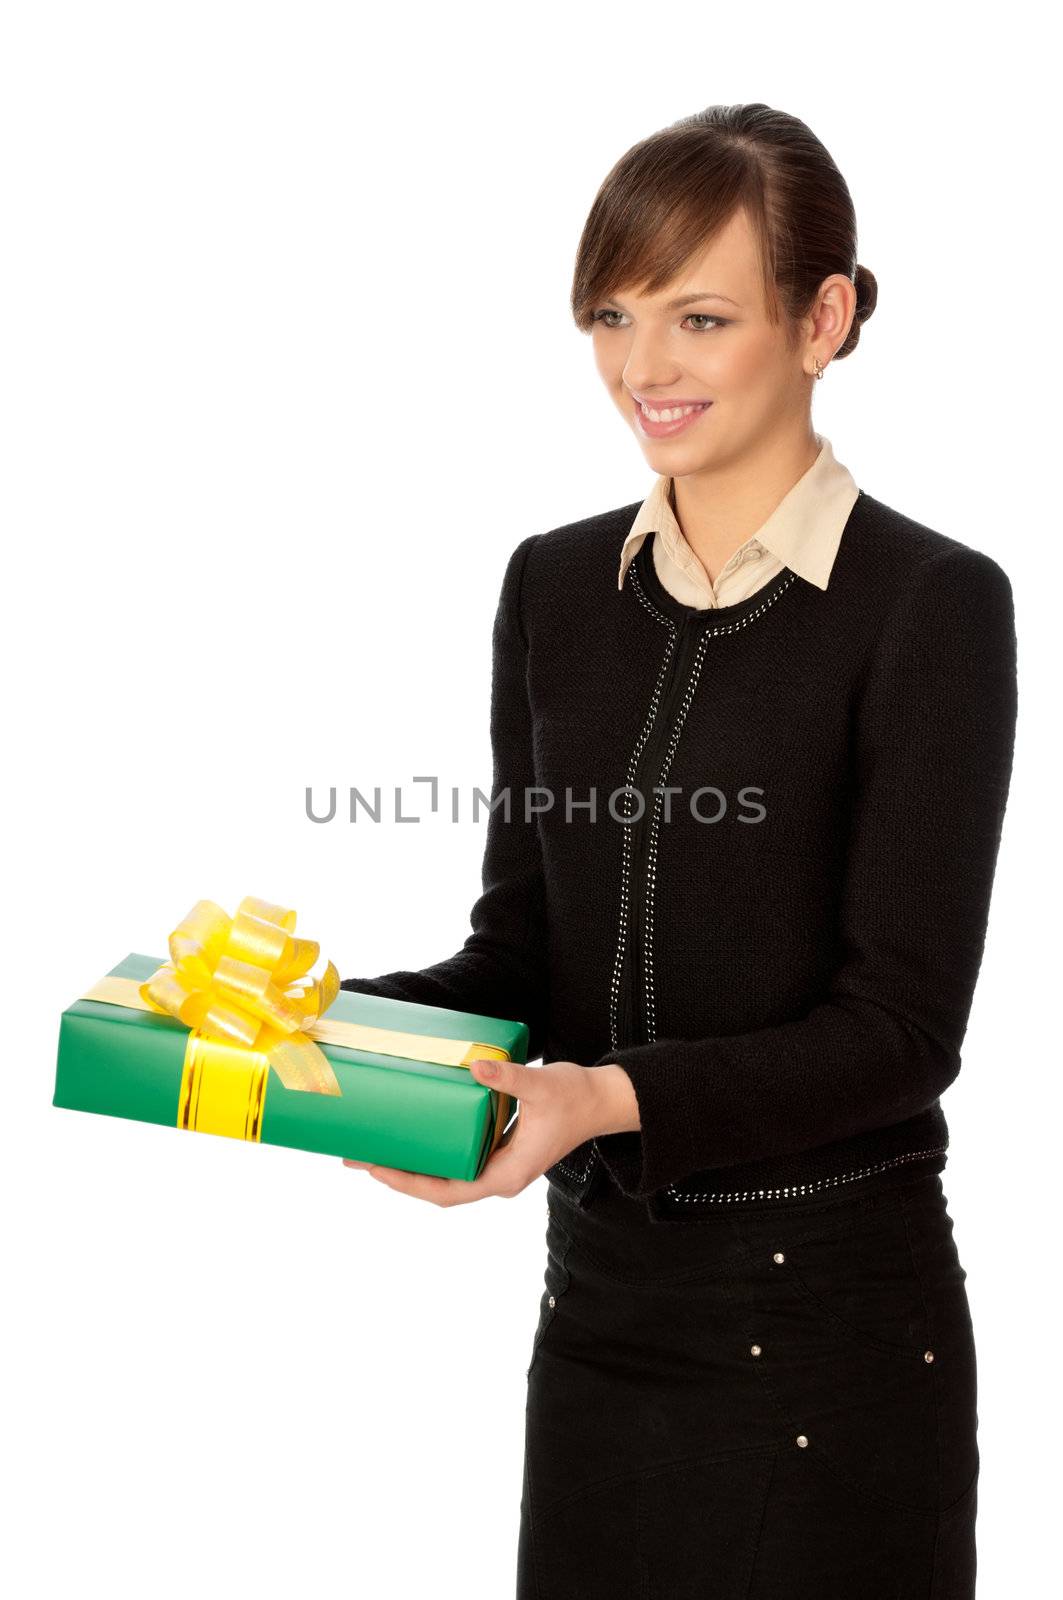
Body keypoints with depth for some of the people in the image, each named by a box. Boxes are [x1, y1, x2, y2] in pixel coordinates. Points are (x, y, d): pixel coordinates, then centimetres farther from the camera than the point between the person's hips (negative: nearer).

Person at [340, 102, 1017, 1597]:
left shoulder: (934, 604, -11)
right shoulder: (557, 586, 6)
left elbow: (900, 1023, -14)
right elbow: (523, 946, 9)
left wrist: (614, 1096, -27)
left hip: (829, 1316, -5)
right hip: (600, 1291, 5)